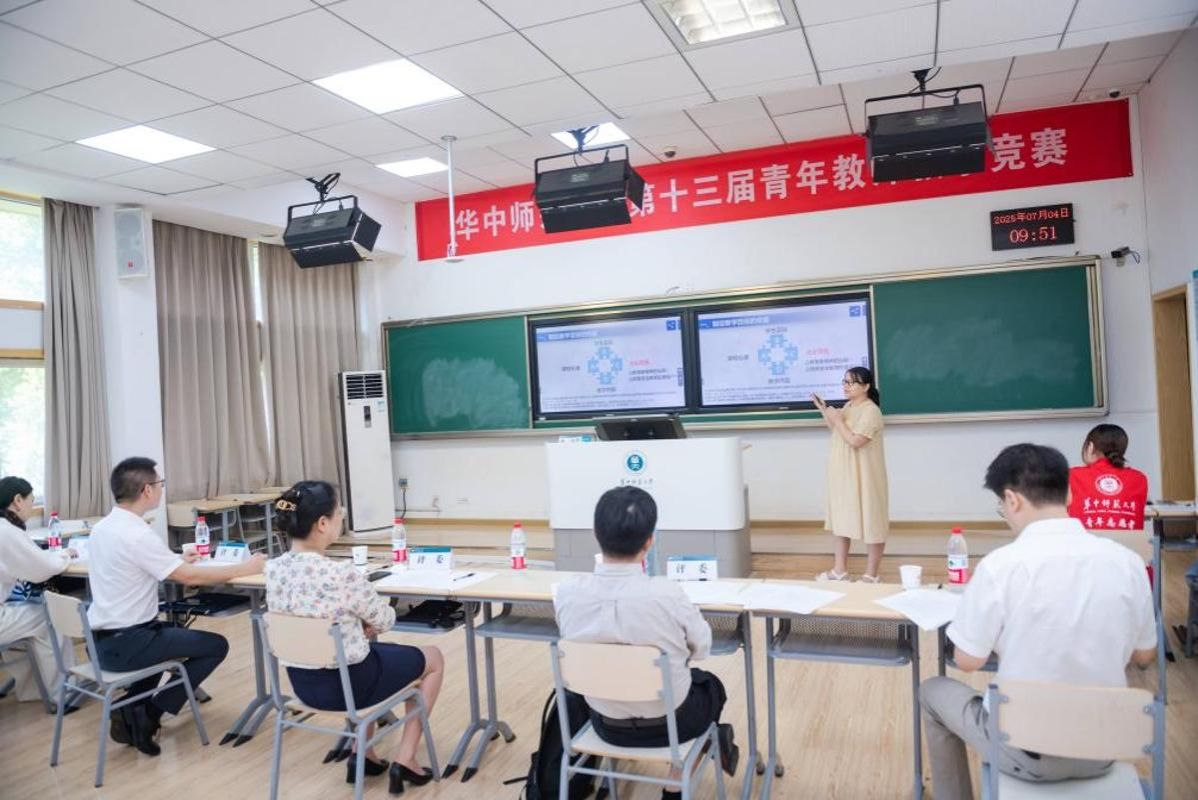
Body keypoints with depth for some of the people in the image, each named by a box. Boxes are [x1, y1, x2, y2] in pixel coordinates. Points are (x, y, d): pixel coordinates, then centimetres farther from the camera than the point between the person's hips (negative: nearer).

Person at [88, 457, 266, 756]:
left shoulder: (102, 527, 4)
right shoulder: (137, 535, -23)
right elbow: (190, 577, -22)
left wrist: (176, 561, 19)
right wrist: (244, 568, -13)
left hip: (102, 639, 9)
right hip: (125, 644, -9)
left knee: (171, 631, 34)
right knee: (216, 645, 2)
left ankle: (132, 708, 21)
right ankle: (147, 714, 2)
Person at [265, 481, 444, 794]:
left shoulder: (274, 569, -8)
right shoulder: (342, 574, -29)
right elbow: (384, 620, -11)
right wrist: (365, 623, 9)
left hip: (303, 682, 7)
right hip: (346, 682, -7)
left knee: (368, 648, 37)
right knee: (433, 658, 18)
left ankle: (363, 754, 35)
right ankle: (405, 760, 18)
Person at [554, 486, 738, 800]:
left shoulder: (566, 593, -22)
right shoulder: (667, 594, -31)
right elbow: (702, 649, -10)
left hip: (606, 723, 3)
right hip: (669, 721, -2)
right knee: (710, 684, 31)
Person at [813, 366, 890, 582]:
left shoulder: (870, 411, -18)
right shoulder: (848, 406, 11)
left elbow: (854, 441, -26)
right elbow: (837, 432, 20)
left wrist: (837, 419, -17)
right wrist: (825, 411, 10)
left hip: (862, 477, -9)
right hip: (843, 475, 9)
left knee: (871, 523, 2)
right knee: (840, 520, 13)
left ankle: (871, 575, 11)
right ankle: (839, 570, 23)